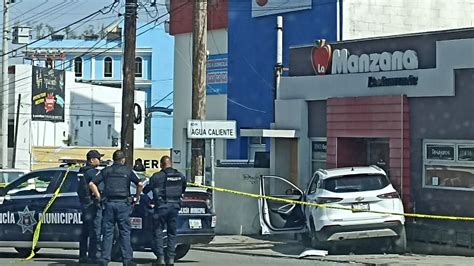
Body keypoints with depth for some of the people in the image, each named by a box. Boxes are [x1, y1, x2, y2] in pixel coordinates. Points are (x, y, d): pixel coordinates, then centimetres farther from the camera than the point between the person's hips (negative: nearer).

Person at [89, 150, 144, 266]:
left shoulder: (106, 170, 9)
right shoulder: (127, 171, 3)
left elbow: (92, 184, 4)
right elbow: (140, 184, -5)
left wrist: (98, 196, 10)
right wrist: (137, 197, 8)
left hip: (109, 204, 2)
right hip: (123, 204, -2)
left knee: (108, 232, 6)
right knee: (125, 232, 2)